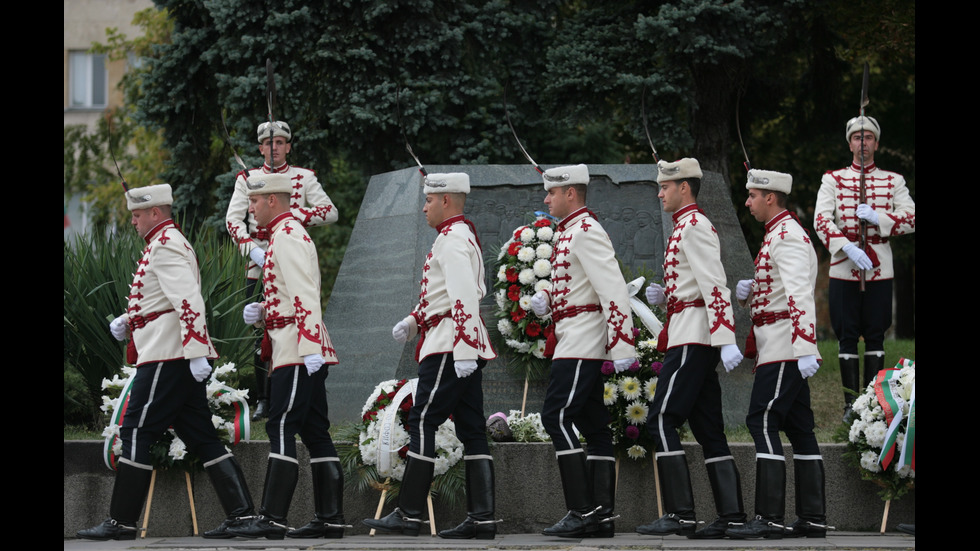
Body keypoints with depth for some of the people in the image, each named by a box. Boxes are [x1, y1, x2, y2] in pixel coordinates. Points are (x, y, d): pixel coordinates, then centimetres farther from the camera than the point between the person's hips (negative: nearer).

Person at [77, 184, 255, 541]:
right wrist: (128, 321, 19)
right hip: (179, 358, 11)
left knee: (136, 434, -6)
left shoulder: (165, 247, -12)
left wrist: (196, 353, -28)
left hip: (166, 358, -11)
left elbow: (189, 301, -23)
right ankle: (242, 513, 2)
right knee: (202, 438, 7)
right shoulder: (172, 242, 22)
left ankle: (121, 522, -4)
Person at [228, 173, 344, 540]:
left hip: (297, 354, -10)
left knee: (281, 430, -11)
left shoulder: (287, 237, -12)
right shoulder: (286, 234, 20)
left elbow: (306, 296, -21)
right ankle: (331, 518, 8)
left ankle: (272, 519, -14)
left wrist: (310, 348, -27)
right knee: (315, 433, 8)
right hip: (305, 354, 10)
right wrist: (260, 313, 12)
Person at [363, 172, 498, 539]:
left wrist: (463, 350, -27)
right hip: (466, 350, 10)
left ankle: (409, 515, -8)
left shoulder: (451, 239, -13)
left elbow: (465, 296, -23)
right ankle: (481, 518, 3)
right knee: (471, 430, 6)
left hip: (449, 347, -10)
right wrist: (413, 322, 18)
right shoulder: (465, 234, 20)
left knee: (422, 423, -8)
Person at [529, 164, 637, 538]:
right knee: (592, 425, 7)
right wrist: (546, 299, 8)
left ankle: (582, 510, -17)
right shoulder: (569, 232, 17)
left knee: (557, 417, -14)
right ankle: (603, 516, 7)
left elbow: (614, 290, -21)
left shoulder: (586, 233, -14)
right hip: (578, 344, 11)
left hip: (581, 345, -11)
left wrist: (622, 347, -26)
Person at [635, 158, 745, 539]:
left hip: (692, 339, -10)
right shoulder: (690, 226, 20)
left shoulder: (693, 226, -12)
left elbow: (715, 286, -20)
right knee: (707, 428, 7)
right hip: (695, 339, 10)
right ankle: (732, 515, 5)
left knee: (662, 420, -11)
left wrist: (726, 342, -27)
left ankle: (680, 514, -14)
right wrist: (663, 297, 10)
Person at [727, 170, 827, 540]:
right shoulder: (780, 234, 19)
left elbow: (800, 296, -24)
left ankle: (769, 518, -17)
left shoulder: (787, 237, -14)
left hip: (785, 350, -11)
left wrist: (805, 350, -31)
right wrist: (747, 291, 5)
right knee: (799, 429, 8)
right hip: (786, 351, 11)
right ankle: (813, 519, 9)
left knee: (763, 423, -13)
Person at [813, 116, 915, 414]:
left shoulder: (893, 181, 9)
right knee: (847, 336, 0)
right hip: (843, 269, -1)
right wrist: (848, 248, -20)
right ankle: (851, 400, 4)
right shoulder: (833, 179, 6)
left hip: (880, 270, 1)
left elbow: (911, 219, 1)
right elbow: (821, 220, -6)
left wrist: (877, 218, -15)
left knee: (875, 335, 2)